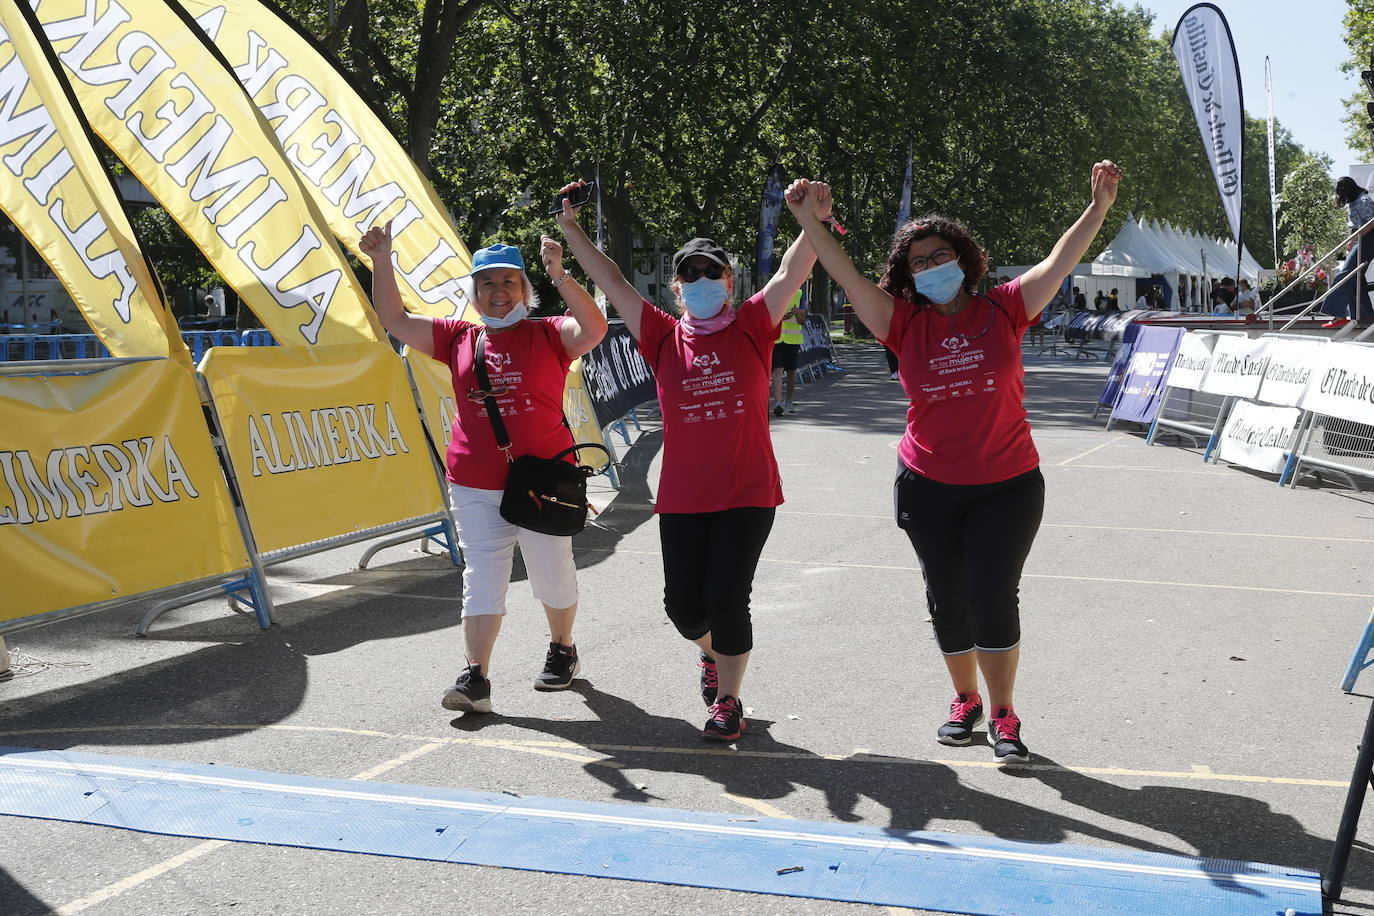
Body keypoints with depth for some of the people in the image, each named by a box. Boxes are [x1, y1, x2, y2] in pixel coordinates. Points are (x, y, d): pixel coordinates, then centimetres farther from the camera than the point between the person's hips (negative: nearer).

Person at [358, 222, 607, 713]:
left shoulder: (548, 335, -1)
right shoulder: (458, 337, 9)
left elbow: (594, 328, -19)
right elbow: (395, 320, 11)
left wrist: (559, 277, -28)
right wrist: (382, 264, 0)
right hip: (475, 484, 2)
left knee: (552, 573, 12)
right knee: (481, 576, -3)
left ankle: (562, 650, 36)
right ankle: (475, 679, -5)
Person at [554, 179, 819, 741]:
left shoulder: (752, 328, 0)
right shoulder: (663, 338, 4)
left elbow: (792, 272, -10)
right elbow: (611, 281, 4)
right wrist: (569, 228, 1)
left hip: (747, 494, -2)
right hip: (682, 498, 2)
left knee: (726, 598, -5)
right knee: (683, 603, 5)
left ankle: (727, 700, 12)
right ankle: (712, 653, 40)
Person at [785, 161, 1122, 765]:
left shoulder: (1002, 311, -1)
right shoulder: (907, 324, 0)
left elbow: (1059, 263, -6)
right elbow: (849, 278, -7)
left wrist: (1099, 208, -14)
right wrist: (811, 223, -18)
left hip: (1007, 486, -2)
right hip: (929, 488, 2)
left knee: (993, 597, -8)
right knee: (947, 600, 10)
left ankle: (1003, 715, 7)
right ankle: (965, 700, 30)